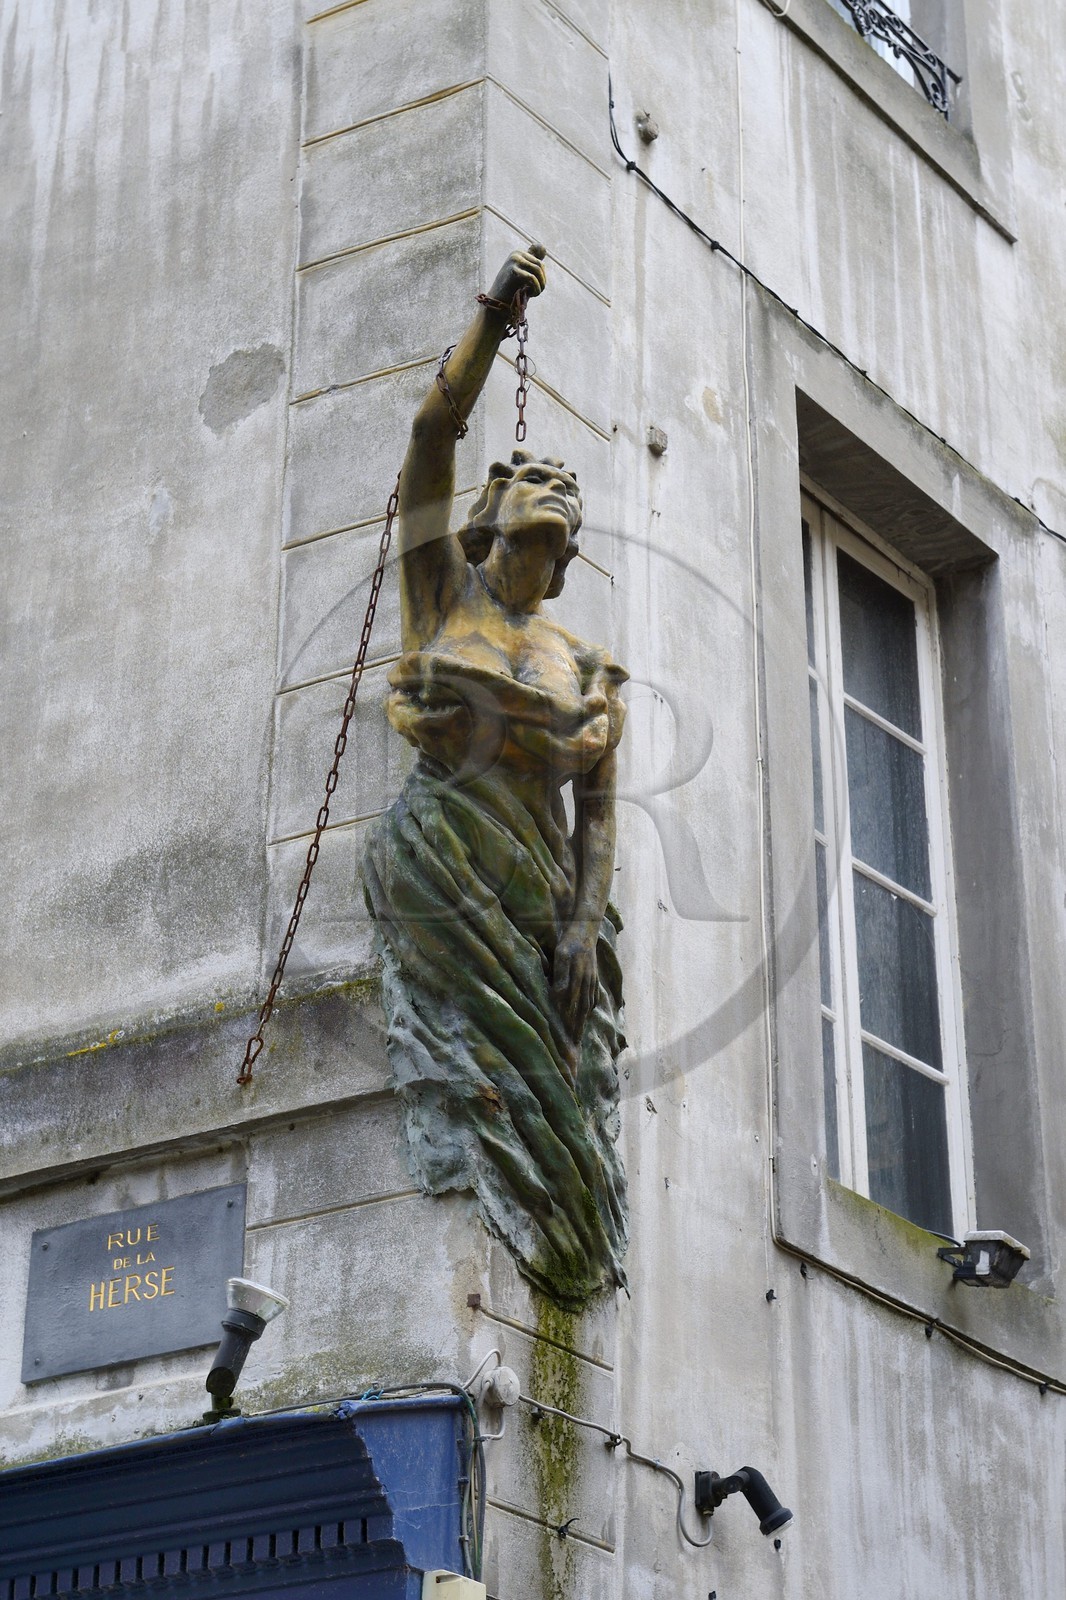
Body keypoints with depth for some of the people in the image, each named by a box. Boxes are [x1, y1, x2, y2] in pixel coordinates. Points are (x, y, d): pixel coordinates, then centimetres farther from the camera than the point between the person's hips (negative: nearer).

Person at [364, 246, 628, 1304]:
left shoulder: (590, 671, 17)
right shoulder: (445, 597, 11)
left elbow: (597, 809, 9)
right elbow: (434, 436, 0)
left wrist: (584, 926, -6)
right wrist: (492, 316, -6)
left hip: (539, 880, 3)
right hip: (439, 855, -3)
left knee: (555, 1081, -7)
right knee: (474, 1063, -15)